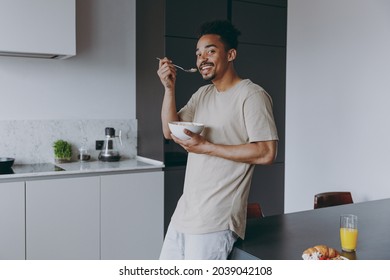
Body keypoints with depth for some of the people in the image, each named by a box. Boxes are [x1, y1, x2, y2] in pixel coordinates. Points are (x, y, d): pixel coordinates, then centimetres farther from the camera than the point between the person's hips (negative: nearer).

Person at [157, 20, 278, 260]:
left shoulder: (252, 95, -10)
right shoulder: (203, 94, 14)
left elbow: (267, 153, -18)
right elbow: (170, 131, 9)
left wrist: (206, 147, -18)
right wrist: (169, 88, -4)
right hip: (185, 212, 8)